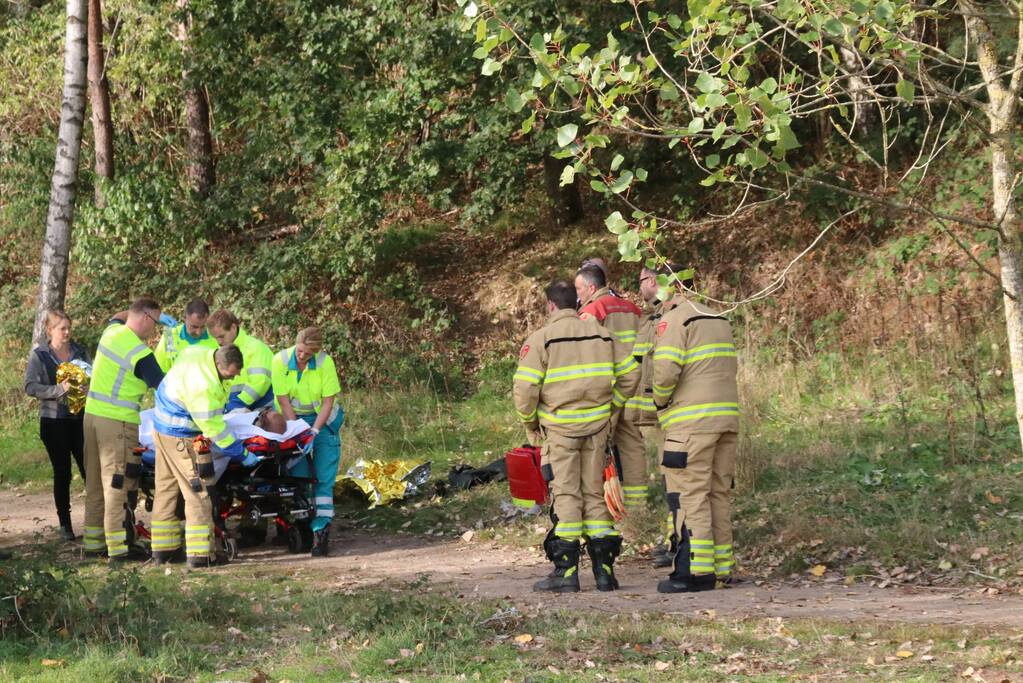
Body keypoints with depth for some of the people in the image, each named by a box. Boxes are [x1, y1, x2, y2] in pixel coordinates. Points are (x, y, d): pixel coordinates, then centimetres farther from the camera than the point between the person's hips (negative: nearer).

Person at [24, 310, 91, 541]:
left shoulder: (80, 352, 8)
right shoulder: (39, 355, -1)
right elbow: (30, 386, -8)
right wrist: (58, 390, -20)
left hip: (80, 418, 2)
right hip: (54, 420, -2)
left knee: (89, 469, -3)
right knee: (62, 473, 3)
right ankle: (65, 524, 11)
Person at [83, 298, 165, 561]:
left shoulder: (111, 331, 7)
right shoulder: (140, 353, -17)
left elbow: (118, 319, 33)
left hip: (93, 414, 9)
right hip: (117, 422, -9)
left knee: (95, 481, 13)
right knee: (118, 483, -7)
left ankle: (93, 541, 19)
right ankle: (118, 546, -9)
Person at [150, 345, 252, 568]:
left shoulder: (197, 352, -5)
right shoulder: (204, 387, -31)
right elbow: (214, 428, -24)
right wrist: (242, 455, -14)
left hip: (162, 426, 10)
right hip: (181, 438, -10)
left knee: (165, 490, 14)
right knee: (197, 493, -6)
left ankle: (162, 550, 21)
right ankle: (200, 555, -7)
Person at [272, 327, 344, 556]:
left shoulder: (325, 363, -17)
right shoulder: (281, 361, -16)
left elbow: (328, 401, -12)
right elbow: (283, 400, -13)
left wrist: (314, 430, -20)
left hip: (322, 420, -1)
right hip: (292, 419, 1)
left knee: (324, 478, -9)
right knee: (298, 475, -6)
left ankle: (321, 531, -13)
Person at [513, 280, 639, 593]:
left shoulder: (541, 339, -6)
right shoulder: (601, 335, 9)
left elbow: (525, 388, -12)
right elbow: (630, 376, 11)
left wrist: (530, 424, 4)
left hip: (559, 427, -4)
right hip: (597, 426, 4)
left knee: (566, 495, 0)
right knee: (594, 494, 11)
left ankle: (566, 571, -2)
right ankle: (604, 569, 10)